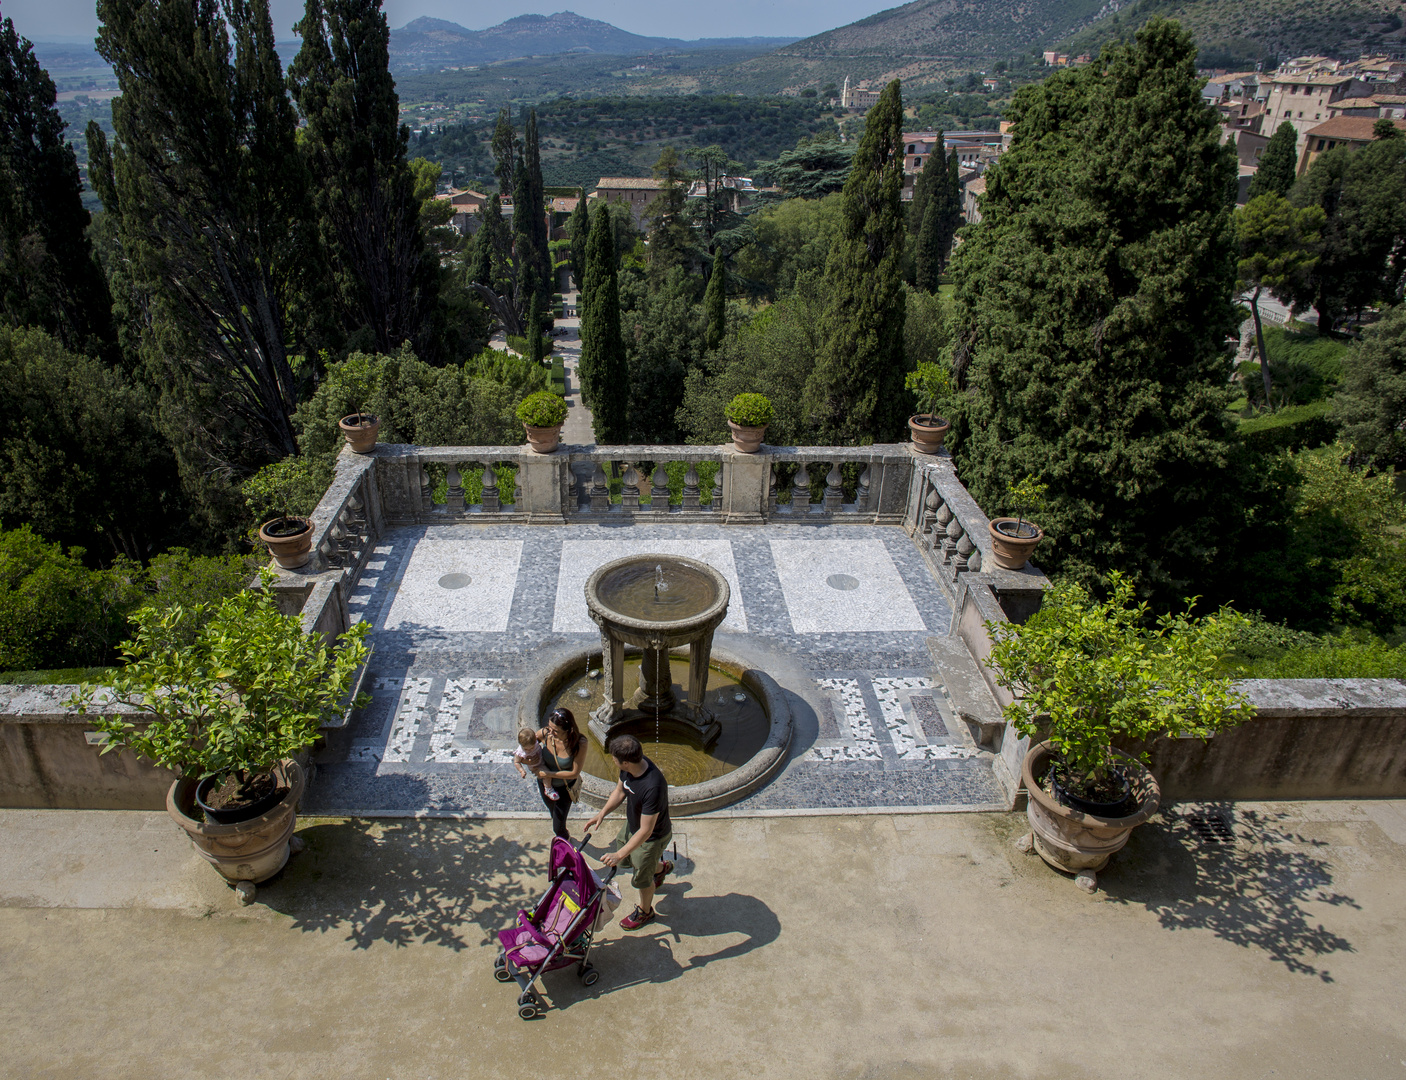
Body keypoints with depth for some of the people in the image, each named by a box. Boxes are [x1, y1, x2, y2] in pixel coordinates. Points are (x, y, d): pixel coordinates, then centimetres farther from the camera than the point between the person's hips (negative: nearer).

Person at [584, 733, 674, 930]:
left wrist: (619, 854, -32)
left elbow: (645, 831, -35)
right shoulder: (631, 767, -20)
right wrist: (602, 813, -8)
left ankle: (645, 911, 49)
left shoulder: (653, 787, -44)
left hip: (651, 838, -7)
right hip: (631, 824, 7)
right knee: (626, 859, 30)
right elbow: (620, 790, 2)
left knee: (642, 878, 18)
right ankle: (661, 867, 56)